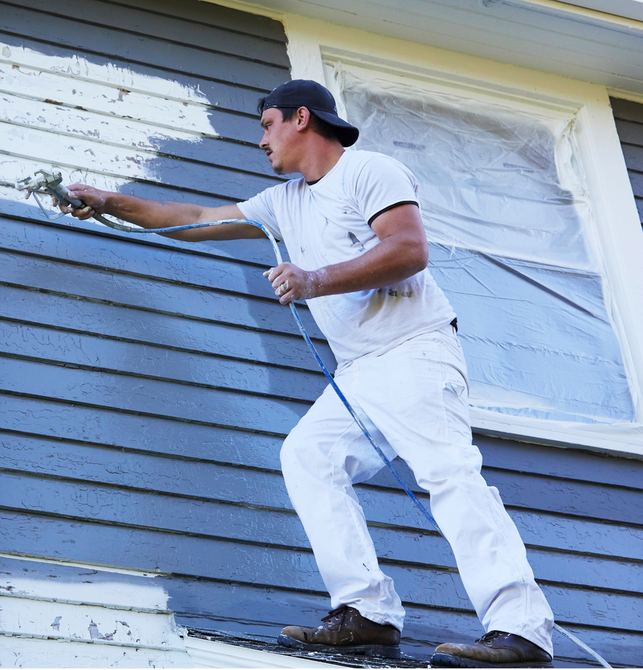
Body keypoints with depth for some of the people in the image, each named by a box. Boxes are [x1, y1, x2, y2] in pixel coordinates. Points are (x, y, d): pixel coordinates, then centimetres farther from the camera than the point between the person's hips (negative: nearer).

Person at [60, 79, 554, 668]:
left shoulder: (371, 170, -1)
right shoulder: (284, 202, 23)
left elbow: (410, 250, -16)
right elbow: (197, 220, 30)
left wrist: (317, 281, -22)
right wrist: (112, 204, 31)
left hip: (415, 350, -8)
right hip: (356, 374, 8)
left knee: (447, 469, -22)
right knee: (306, 453, -10)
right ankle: (368, 614, -17)